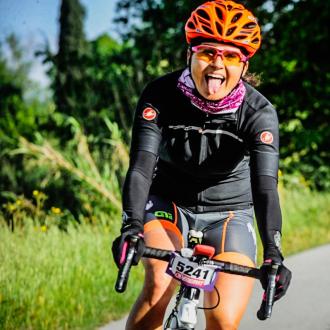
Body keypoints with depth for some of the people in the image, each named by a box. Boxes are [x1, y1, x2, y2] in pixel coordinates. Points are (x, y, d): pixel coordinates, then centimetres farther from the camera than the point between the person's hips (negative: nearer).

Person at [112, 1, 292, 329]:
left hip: (229, 213, 0)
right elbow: (141, 165, -28)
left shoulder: (259, 113, -20)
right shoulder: (160, 95, -19)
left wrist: (273, 254, -45)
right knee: (159, 282, -31)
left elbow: (265, 185, -30)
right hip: (169, 203, 0)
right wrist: (130, 227, -45)